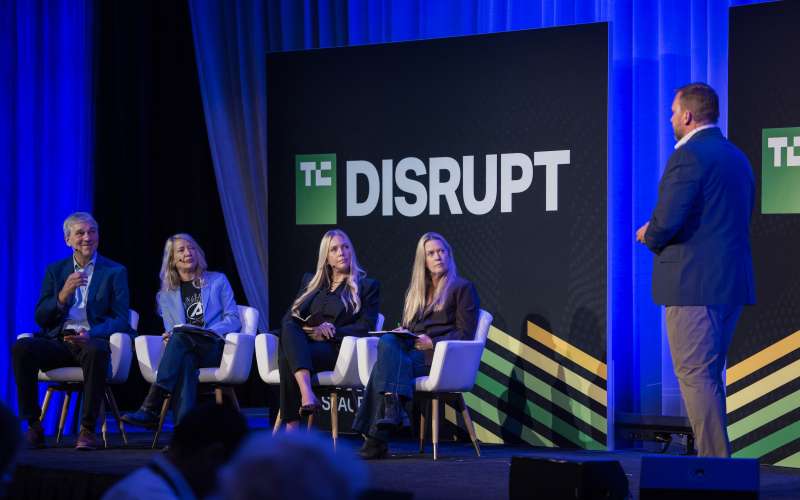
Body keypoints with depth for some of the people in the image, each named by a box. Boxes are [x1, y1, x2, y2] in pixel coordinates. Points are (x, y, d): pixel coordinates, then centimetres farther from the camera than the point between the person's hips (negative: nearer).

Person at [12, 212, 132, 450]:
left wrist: (91, 334, -19)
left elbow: (121, 319, 0)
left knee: (96, 351, -39)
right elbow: (40, 318, 11)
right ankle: (33, 427, -22)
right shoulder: (55, 270, 18)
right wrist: (63, 295, -9)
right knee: (22, 348, -28)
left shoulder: (115, 272, 10)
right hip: (58, 341, 3)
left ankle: (88, 429, -32)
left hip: (91, 341, -3)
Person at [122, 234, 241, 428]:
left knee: (181, 337, -35)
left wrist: (210, 331, -10)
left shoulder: (218, 281, 18)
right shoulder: (166, 295, 24)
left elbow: (233, 320, 10)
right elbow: (170, 331, 17)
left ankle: (151, 408, -46)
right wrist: (168, 336, -9)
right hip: (186, 352, 2)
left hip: (215, 348, -1)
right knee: (184, 361, -39)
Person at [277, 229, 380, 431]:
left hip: (335, 349, -3)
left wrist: (329, 333, -10)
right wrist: (312, 330, -5)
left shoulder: (367, 286, 15)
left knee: (287, 356, -36)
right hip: (300, 343, 3)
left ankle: (292, 426, -45)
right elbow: (288, 318, 17)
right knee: (288, 330, -37)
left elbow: (365, 327, 3)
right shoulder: (310, 281, 27)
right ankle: (306, 393, -55)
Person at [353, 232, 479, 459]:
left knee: (385, 364, -30)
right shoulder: (416, 291, 29)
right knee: (388, 342, -31)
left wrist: (432, 342, -14)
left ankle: (379, 437, -40)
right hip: (411, 350, 5)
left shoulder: (462, 288, 10)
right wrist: (402, 332, 3)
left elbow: (465, 334, 0)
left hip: (440, 355, -5)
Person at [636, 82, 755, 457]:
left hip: (694, 283, -9)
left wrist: (649, 236, 2)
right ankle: (717, 457, 19)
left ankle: (714, 459, -9)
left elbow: (667, 220, -21)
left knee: (695, 374, -6)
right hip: (732, 282, 9)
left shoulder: (689, 156, -13)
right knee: (709, 374, 16)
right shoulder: (737, 157, 16)